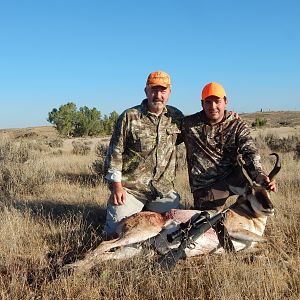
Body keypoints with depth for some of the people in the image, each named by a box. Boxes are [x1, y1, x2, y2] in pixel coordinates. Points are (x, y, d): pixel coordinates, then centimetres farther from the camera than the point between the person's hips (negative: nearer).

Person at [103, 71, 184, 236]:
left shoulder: (176, 116, 6)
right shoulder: (129, 117, -5)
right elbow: (115, 151, -5)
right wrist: (116, 185, -10)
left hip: (164, 189, 4)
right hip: (130, 187, -3)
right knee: (117, 231, -7)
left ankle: (147, 211, 28)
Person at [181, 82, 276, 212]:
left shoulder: (238, 126, -1)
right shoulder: (188, 124, -2)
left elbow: (249, 152, -15)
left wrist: (259, 174, -34)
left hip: (232, 179, 1)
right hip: (205, 187, -1)